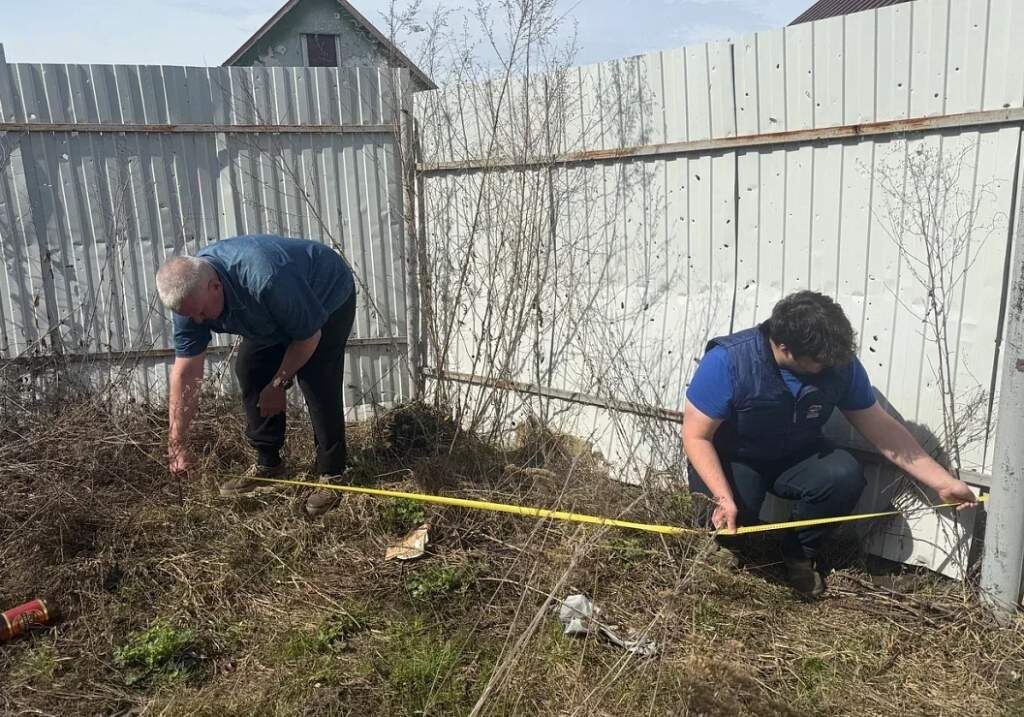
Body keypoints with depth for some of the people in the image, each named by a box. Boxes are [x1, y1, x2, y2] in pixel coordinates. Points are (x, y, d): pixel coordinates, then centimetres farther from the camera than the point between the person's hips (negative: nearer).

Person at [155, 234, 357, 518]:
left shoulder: (265, 279, -43)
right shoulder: (188, 293, -21)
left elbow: (308, 336, -27)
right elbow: (185, 372, -17)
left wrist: (278, 385, -14)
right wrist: (177, 443, -16)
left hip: (327, 297, -7)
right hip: (276, 315, 7)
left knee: (317, 384, -18)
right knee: (249, 371, 0)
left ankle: (332, 474, -4)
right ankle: (268, 465, 13)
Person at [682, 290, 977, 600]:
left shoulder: (839, 364, -16)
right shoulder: (728, 361, -29)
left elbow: (883, 429, -5)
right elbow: (696, 436, -23)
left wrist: (944, 483, -6)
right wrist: (724, 497, -35)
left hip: (794, 457, 4)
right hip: (731, 461, -3)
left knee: (845, 476, -26)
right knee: (729, 522, -30)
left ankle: (799, 553, 2)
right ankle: (732, 550, 10)